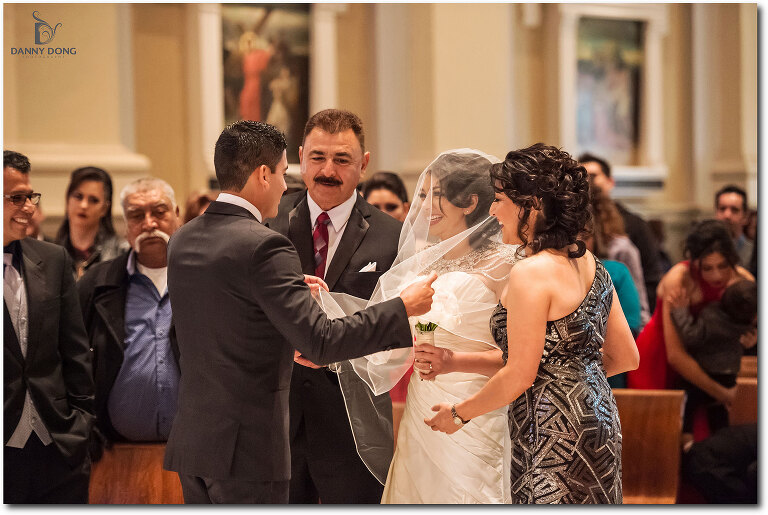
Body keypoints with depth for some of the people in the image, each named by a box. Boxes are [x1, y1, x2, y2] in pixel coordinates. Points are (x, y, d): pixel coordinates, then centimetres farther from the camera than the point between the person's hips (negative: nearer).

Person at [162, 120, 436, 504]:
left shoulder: (182, 240, 9)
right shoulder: (264, 246, -16)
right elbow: (320, 342, -19)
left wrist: (291, 290, 21)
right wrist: (403, 307, -10)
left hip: (190, 442, 8)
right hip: (247, 446, -8)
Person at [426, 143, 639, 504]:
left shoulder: (531, 274, -16)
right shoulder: (591, 265, 9)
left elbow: (519, 375, -17)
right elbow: (626, 358, 14)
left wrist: (460, 413, -3)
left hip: (553, 434, -9)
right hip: (597, 419, 9)